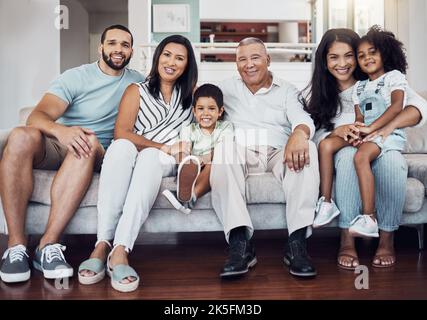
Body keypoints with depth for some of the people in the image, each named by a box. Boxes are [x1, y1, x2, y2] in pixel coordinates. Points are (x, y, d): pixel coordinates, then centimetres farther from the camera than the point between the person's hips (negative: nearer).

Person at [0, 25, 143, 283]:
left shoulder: (136, 82, 12)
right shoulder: (76, 77, 0)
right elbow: (37, 116, -13)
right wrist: (61, 130, -37)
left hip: (95, 155, 0)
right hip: (56, 145, 0)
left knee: (90, 142, -37)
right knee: (21, 136, -34)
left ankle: (49, 244, -37)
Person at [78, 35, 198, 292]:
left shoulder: (192, 93, 19)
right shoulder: (137, 90, 12)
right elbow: (121, 132, -2)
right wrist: (163, 146, -13)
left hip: (166, 162, 0)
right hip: (129, 158, 0)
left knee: (149, 157, -35)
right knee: (122, 146, -35)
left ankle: (120, 250, -45)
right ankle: (103, 243, -40)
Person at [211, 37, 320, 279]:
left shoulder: (286, 90, 18)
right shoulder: (226, 89, 23)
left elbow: (303, 119, 0)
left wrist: (299, 132, -27)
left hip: (277, 152, 0)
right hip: (240, 152, 0)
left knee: (307, 150, -32)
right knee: (222, 149, -34)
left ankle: (297, 243, -33)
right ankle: (240, 244, -40)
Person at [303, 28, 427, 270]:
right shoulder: (318, 94, 9)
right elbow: (316, 136, 0)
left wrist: (388, 128, -27)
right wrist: (337, 132, -23)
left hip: (383, 149, 0)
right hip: (343, 156, 0)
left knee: (393, 160, -36)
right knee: (349, 155, -36)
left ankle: (387, 239, -19)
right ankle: (347, 239, -28)